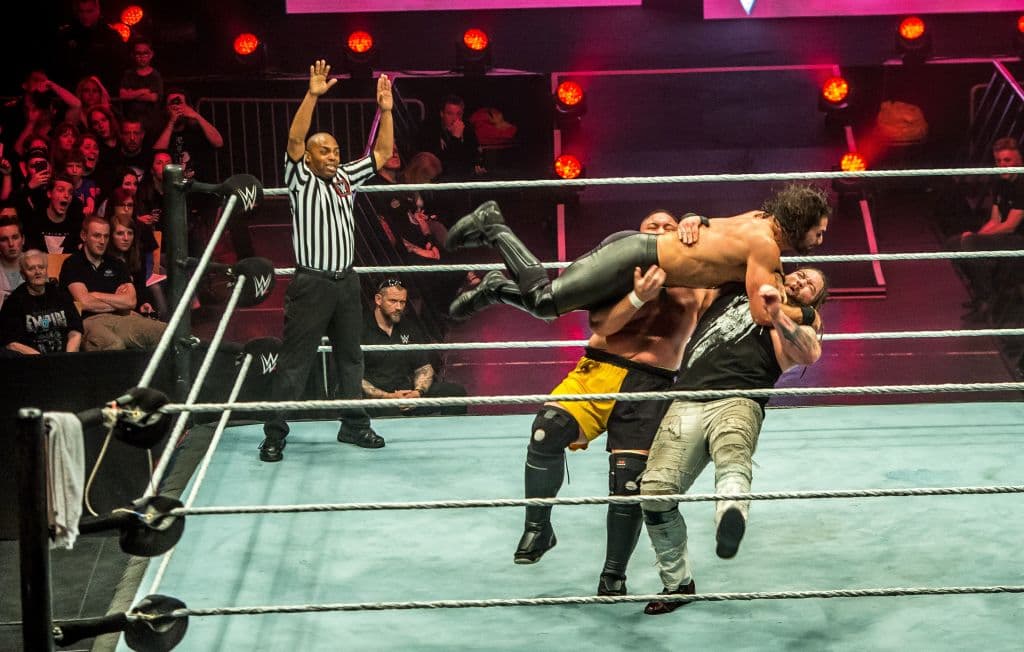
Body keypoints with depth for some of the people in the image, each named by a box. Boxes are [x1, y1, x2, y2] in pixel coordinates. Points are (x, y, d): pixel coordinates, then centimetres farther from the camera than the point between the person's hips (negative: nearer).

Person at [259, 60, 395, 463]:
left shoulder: (346, 178, 13)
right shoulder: (300, 180, -3)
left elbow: (383, 152, 15)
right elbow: (294, 140, -18)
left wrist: (386, 110, 5)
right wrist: (313, 96, -25)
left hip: (346, 282, 6)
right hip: (312, 283, -6)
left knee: (350, 356, 14)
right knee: (294, 361, -4)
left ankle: (354, 425, 25)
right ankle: (274, 434, 0)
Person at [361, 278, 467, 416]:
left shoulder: (409, 328, 17)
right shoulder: (362, 329, -4)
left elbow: (424, 367, 18)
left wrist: (418, 392, -5)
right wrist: (389, 397, -17)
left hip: (408, 392, 6)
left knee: (456, 391, -10)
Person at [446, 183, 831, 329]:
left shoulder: (761, 218, 7)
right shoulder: (765, 245, -20)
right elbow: (763, 314, -24)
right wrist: (807, 316, -6)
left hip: (645, 247, 9)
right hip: (638, 259, -9)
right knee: (545, 301, -11)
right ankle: (493, 228, 0)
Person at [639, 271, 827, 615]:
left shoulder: (796, 326, 19)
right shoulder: (731, 291, 29)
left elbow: (811, 353, -4)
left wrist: (776, 314, -19)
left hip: (736, 402, -2)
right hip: (686, 403, 3)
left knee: (731, 457, -38)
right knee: (655, 491, -17)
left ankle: (730, 517, -71)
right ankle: (678, 584, 3)